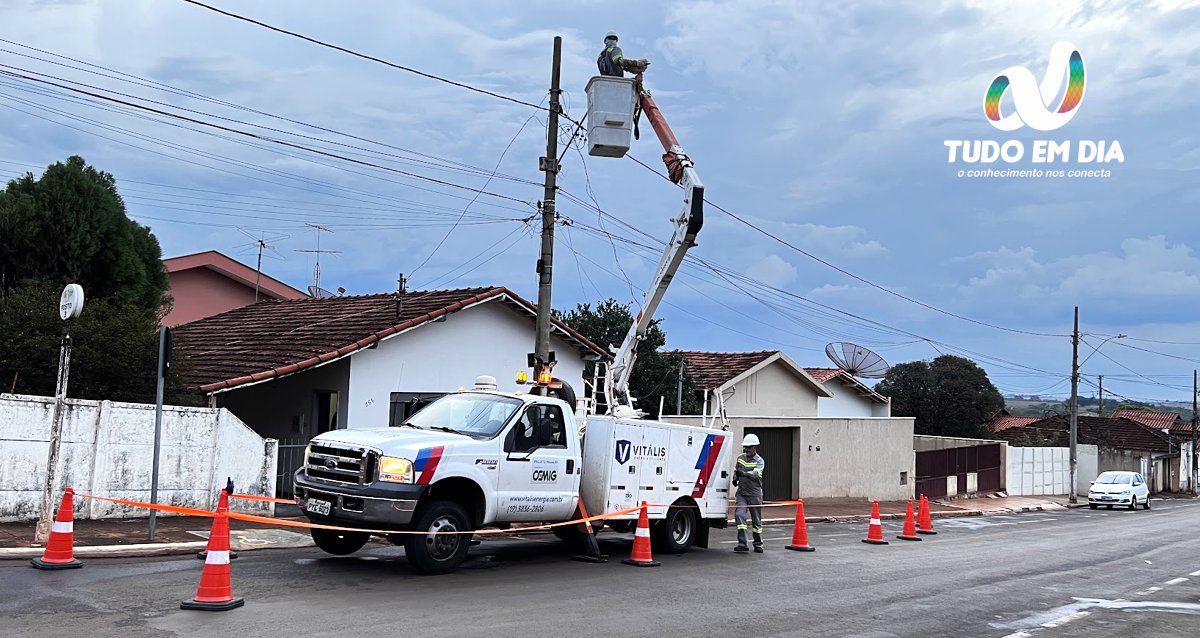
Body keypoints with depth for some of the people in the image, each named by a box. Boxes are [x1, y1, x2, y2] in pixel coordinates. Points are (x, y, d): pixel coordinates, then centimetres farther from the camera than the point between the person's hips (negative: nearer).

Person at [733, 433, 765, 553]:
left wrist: (744, 474, -48)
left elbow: (755, 473, -29)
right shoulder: (740, 458, 6)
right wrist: (735, 478, -1)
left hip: (755, 494, -3)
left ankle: (758, 544, 24)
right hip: (741, 493, 3)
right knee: (739, 514, -16)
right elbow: (736, 470, 22)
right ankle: (742, 543, -16)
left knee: (756, 520, 7)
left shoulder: (759, 461, -9)